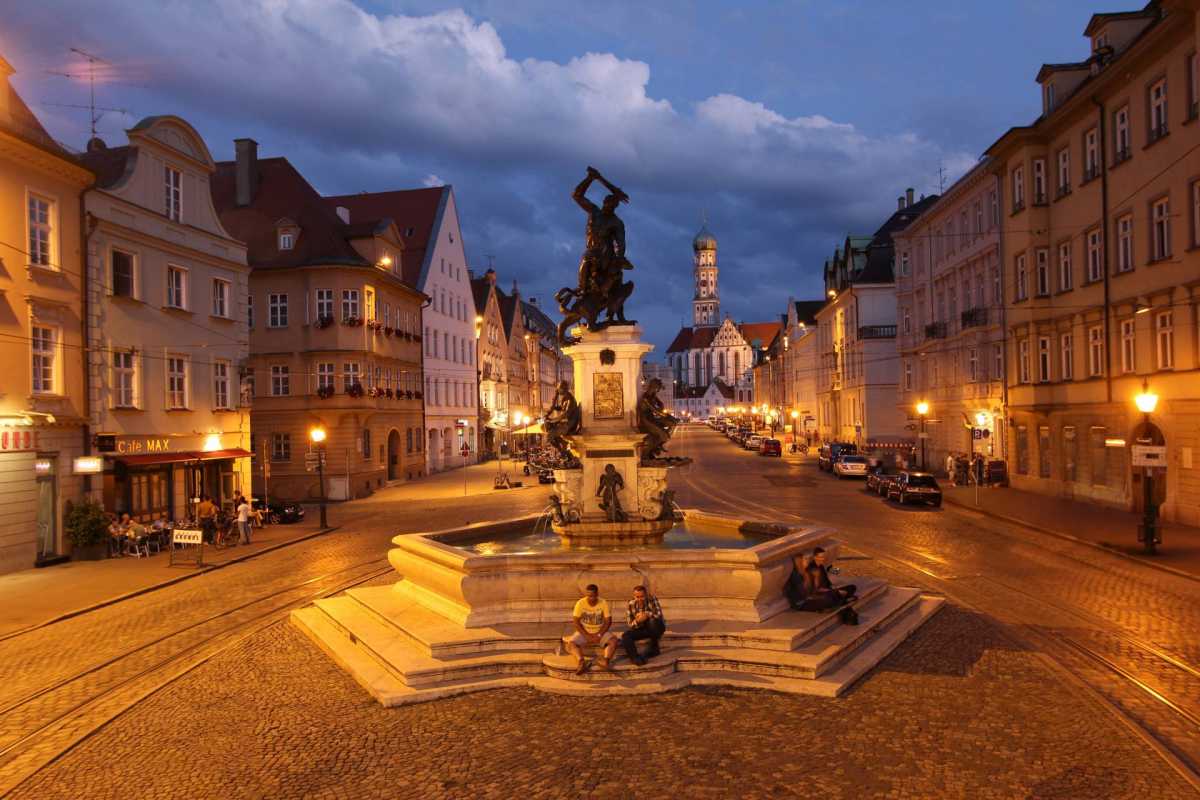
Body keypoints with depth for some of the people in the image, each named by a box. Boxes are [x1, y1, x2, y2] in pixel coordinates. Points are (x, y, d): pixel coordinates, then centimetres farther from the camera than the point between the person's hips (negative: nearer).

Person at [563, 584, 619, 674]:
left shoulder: (603, 603, -9)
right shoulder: (580, 603, -9)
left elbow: (608, 621, -9)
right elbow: (576, 622, -9)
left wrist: (599, 635, -20)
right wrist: (586, 636, -19)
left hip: (601, 631, 0)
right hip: (584, 631, 0)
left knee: (613, 640, -29)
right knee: (571, 642, -28)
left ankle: (605, 660, -51)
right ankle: (581, 661, -49)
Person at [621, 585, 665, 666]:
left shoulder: (652, 599, -15)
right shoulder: (631, 604, -7)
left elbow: (659, 614, -24)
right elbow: (630, 624, -6)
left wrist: (647, 614, -38)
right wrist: (637, 621, -28)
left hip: (657, 628, -3)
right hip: (641, 629, 3)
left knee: (653, 621, -36)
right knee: (625, 636, -20)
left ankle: (654, 648, -15)